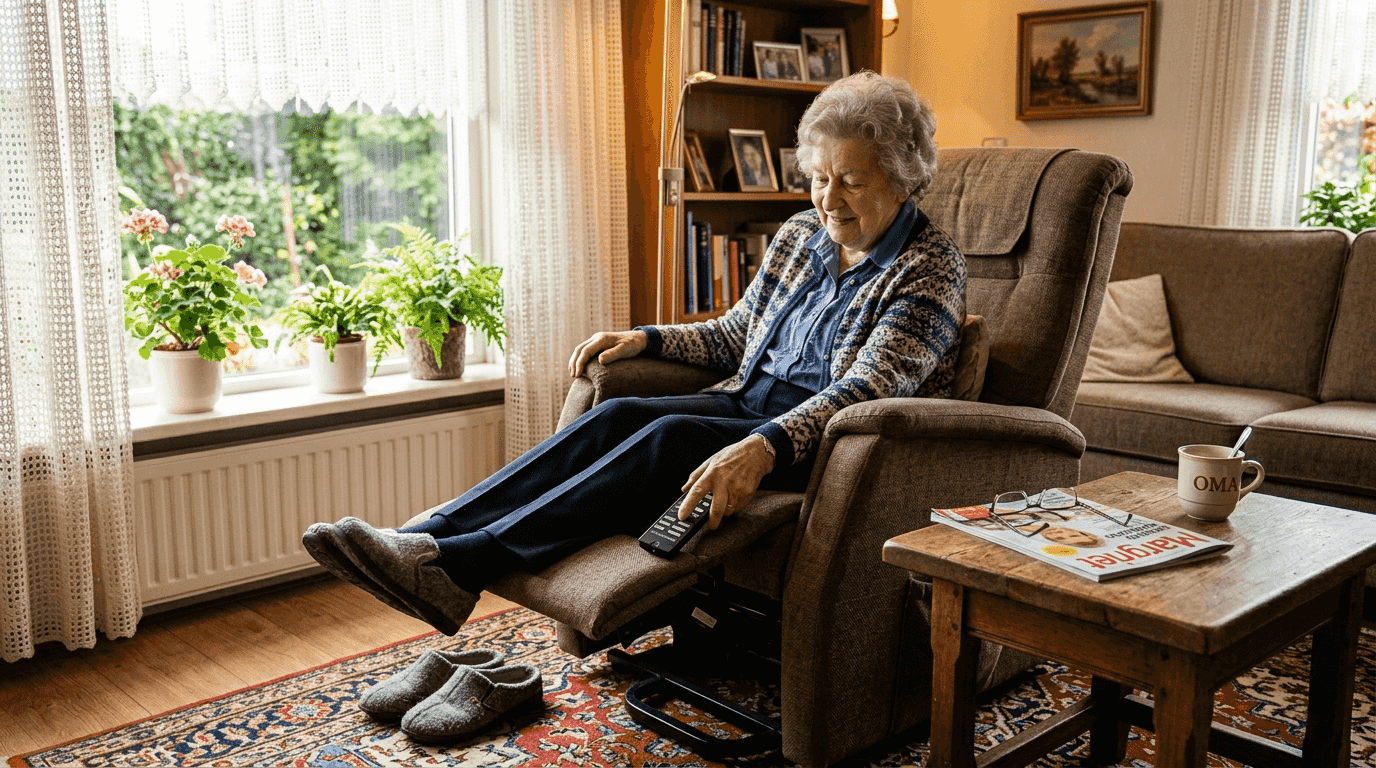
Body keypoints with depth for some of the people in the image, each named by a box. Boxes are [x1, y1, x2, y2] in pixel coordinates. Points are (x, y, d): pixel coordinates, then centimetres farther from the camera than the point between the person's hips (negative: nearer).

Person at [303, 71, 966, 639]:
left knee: (673, 436, -32)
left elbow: (865, 387, -23)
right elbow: (734, 336, 23)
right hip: (751, 401, 7)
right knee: (618, 415, -22)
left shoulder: (930, 267, -8)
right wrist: (644, 339, 6)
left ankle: (458, 565, -41)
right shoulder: (800, 236, 12)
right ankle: (433, 536, -32)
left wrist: (764, 447, -39)